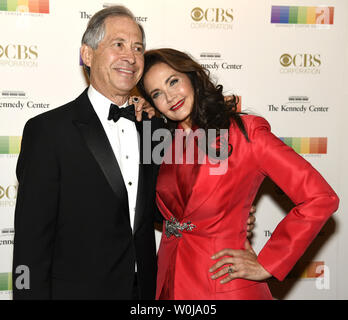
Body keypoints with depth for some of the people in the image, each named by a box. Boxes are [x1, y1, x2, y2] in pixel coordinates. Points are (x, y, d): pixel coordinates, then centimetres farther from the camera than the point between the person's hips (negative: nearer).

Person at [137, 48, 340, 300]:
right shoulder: (167, 141, 6)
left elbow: (321, 198, -15)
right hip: (170, 283, 5)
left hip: (223, 285, -5)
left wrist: (265, 265, -12)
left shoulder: (245, 132, -11)